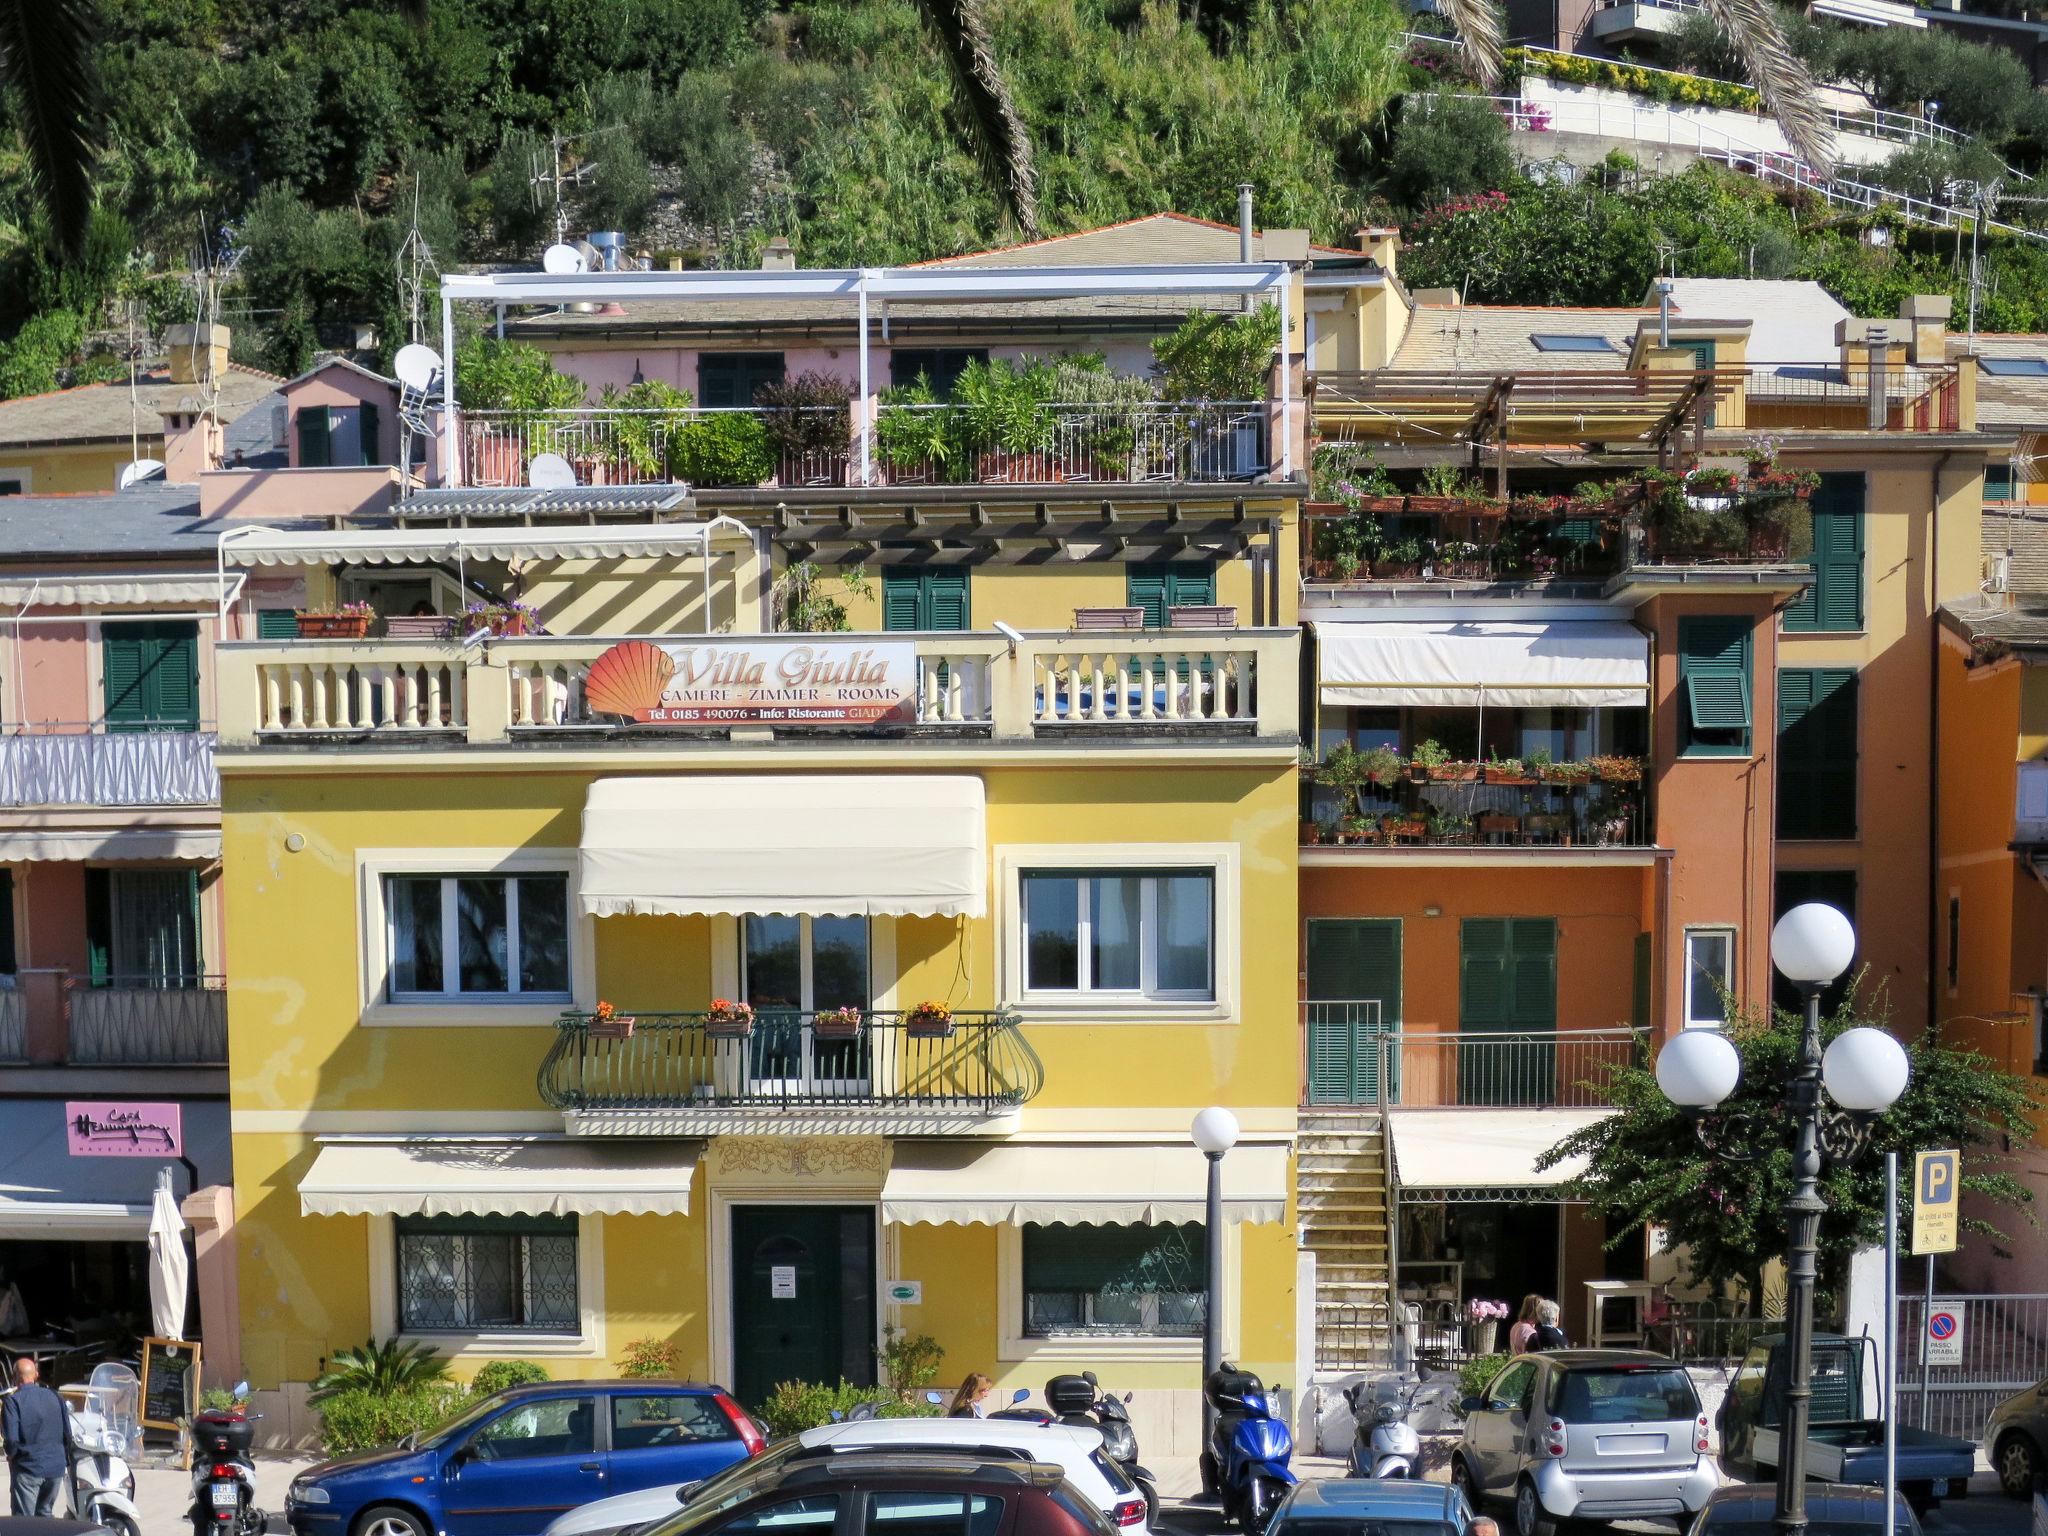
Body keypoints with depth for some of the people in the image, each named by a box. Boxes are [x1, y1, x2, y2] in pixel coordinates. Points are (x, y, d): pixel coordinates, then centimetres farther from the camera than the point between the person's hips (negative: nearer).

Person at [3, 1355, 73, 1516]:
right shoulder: (55, 1397, 6)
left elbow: (11, 1438, -17)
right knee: (45, 1513, 20)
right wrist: (67, 1463, 19)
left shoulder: (13, 1401, -10)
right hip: (56, 1468, 5)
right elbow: (67, 1433, 8)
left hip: (28, 1468, -5)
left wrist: (11, 1455, 4)